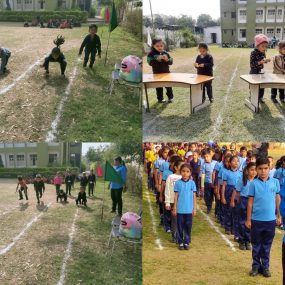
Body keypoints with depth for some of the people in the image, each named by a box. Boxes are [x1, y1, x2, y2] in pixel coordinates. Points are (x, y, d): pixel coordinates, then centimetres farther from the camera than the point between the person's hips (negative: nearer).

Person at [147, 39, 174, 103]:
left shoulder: (165, 53, 0)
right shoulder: (151, 54, -9)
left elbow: (171, 62, 1)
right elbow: (150, 62, -20)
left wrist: (167, 60, -21)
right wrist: (157, 59, -30)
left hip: (166, 72, 2)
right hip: (157, 73, -2)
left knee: (168, 86, 8)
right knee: (159, 87, 9)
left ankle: (170, 97, 23)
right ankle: (160, 98, 23)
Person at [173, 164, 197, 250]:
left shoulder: (192, 183, 0)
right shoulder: (178, 183, -2)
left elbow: (194, 196, 4)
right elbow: (176, 196, 2)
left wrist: (194, 208, 2)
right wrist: (174, 208, 1)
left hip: (189, 209, 1)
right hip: (180, 209, -1)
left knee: (188, 226, 7)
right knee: (180, 226, 7)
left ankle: (186, 242, 18)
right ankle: (180, 242, 18)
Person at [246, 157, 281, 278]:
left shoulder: (275, 182, -2)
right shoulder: (253, 184, -8)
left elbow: (277, 199, 8)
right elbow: (250, 202, -4)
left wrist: (279, 216, 11)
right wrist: (248, 219, -2)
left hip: (271, 219, 1)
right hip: (256, 220, -1)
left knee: (267, 245, 13)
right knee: (256, 245, 12)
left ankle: (265, 266, 27)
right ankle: (256, 266, 26)